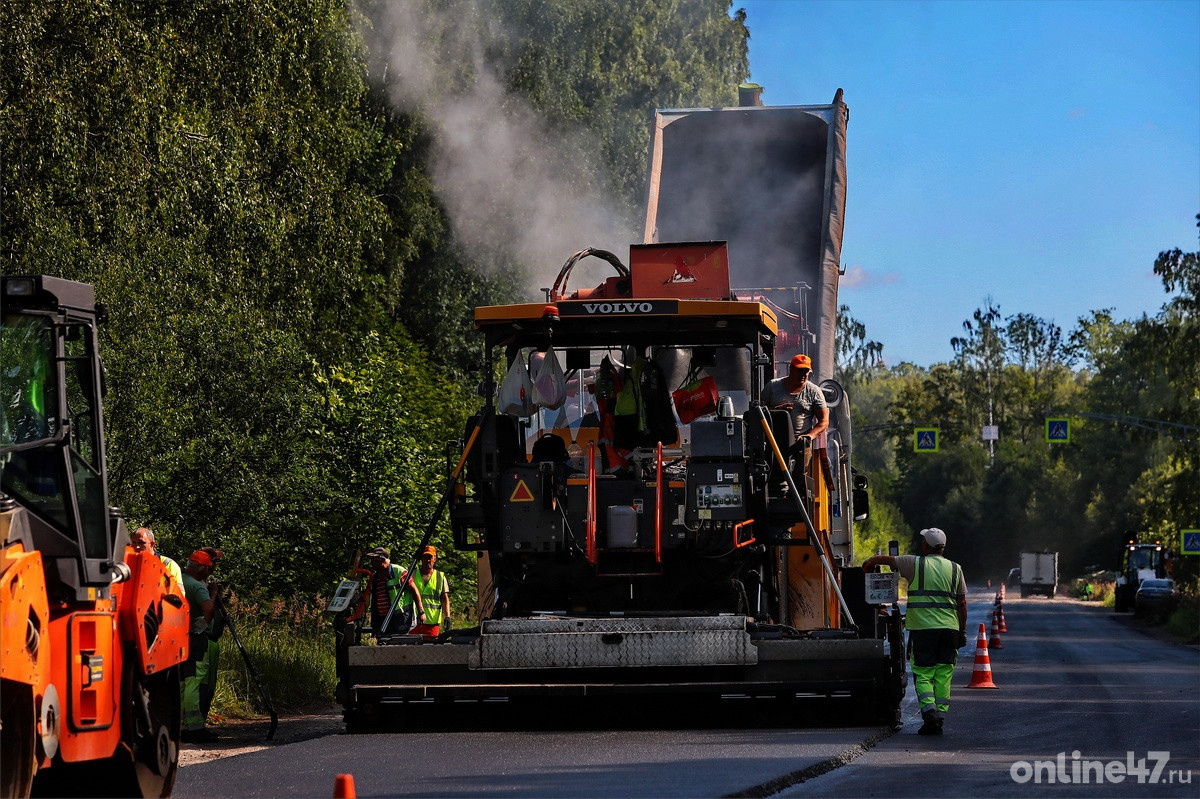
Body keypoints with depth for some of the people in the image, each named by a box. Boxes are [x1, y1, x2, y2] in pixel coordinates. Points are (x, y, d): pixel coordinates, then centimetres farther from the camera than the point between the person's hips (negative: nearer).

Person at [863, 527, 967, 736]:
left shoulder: (916, 564, 0)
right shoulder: (955, 569, 9)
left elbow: (885, 559, 10)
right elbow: (962, 603, 10)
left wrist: (869, 562, 31)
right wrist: (962, 631, 17)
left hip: (922, 628, -3)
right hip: (949, 629, 3)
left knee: (923, 674, 1)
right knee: (943, 676, 6)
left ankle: (929, 712, -18)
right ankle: (940, 718, 3)